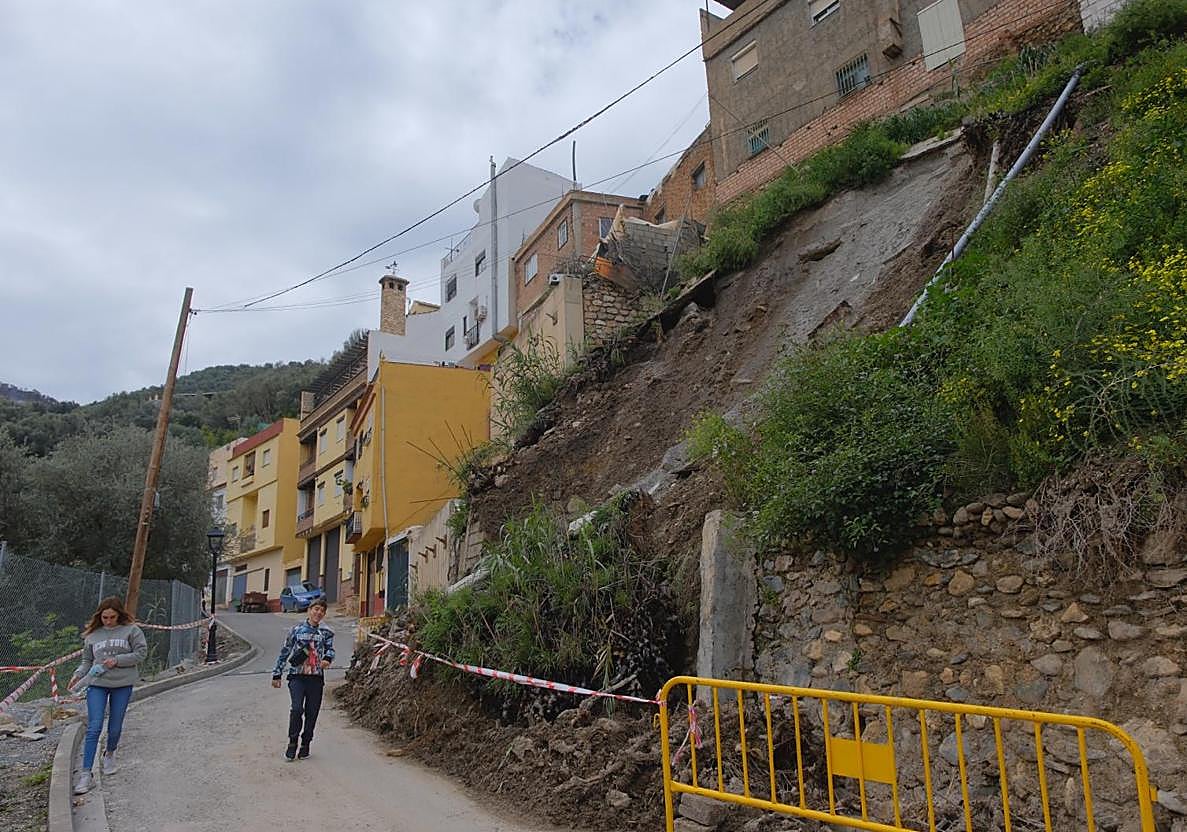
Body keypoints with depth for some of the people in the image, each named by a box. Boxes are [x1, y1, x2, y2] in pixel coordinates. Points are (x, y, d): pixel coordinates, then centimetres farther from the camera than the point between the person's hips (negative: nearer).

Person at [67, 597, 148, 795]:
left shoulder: (131, 630, -2)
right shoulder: (92, 634, 6)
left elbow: (141, 652, -5)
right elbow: (87, 661, 13)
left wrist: (117, 660, -13)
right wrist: (78, 674, -6)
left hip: (123, 685, -1)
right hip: (97, 684, 1)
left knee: (115, 728, 9)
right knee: (94, 728, -9)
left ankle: (110, 754, 41)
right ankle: (86, 774, -6)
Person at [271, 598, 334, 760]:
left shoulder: (326, 632, 9)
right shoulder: (297, 629, 6)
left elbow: (330, 648, 1)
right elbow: (284, 652, 11)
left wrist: (328, 659, -23)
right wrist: (277, 674, 10)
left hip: (316, 677, 1)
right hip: (297, 676, -1)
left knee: (311, 713, 5)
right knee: (297, 709, -16)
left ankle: (305, 744, 21)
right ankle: (292, 742, 2)